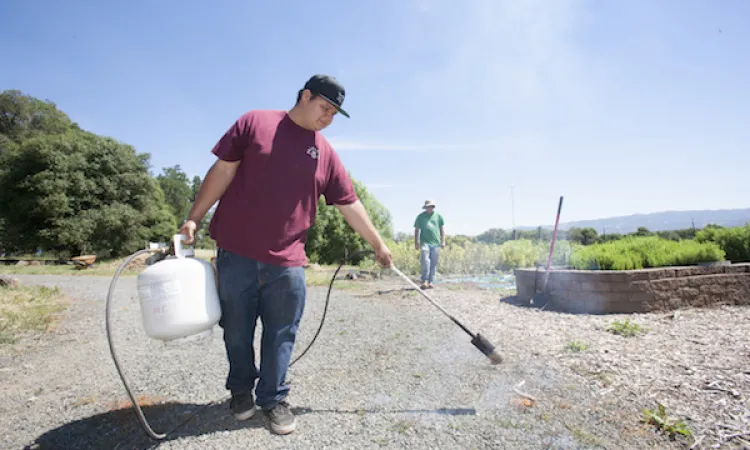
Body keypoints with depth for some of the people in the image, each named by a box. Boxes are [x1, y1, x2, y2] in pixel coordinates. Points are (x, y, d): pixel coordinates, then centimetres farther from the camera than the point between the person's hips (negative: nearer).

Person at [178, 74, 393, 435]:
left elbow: (350, 205, 11)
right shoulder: (254, 122, 2)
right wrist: (194, 218, -3)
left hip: (287, 261, 2)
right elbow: (222, 171, 0)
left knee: (281, 334, 7)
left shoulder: (325, 153, 9)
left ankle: (273, 398, 26)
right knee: (237, 329, 12)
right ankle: (241, 389, 35)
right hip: (236, 252, -2)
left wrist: (378, 244, 11)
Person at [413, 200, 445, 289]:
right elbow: (416, 230, 10)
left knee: (433, 263, 3)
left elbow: (442, 229, 14)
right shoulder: (421, 216, 8)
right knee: (425, 261, -15)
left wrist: (443, 241, 7)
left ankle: (431, 282, 10)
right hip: (425, 242, -2)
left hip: (436, 243, 2)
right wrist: (416, 242, 4)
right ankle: (424, 281, -9)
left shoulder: (438, 216, 11)